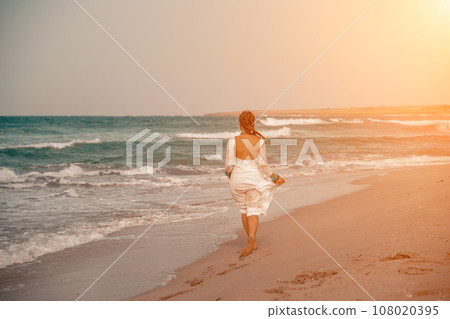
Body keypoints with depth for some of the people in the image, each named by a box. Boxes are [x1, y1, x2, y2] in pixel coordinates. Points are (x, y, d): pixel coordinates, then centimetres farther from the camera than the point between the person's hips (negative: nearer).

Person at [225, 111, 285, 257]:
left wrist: (228, 172, 14)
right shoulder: (260, 141, -8)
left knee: (244, 210, 18)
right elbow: (263, 164, -8)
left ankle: (253, 242, 27)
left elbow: (229, 164, -9)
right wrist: (274, 177, 6)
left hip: (238, 179, 0)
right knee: (253, 212, 3)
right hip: (254, 179, 0)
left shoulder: (233, 141, -12)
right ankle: (251, 239, -23)